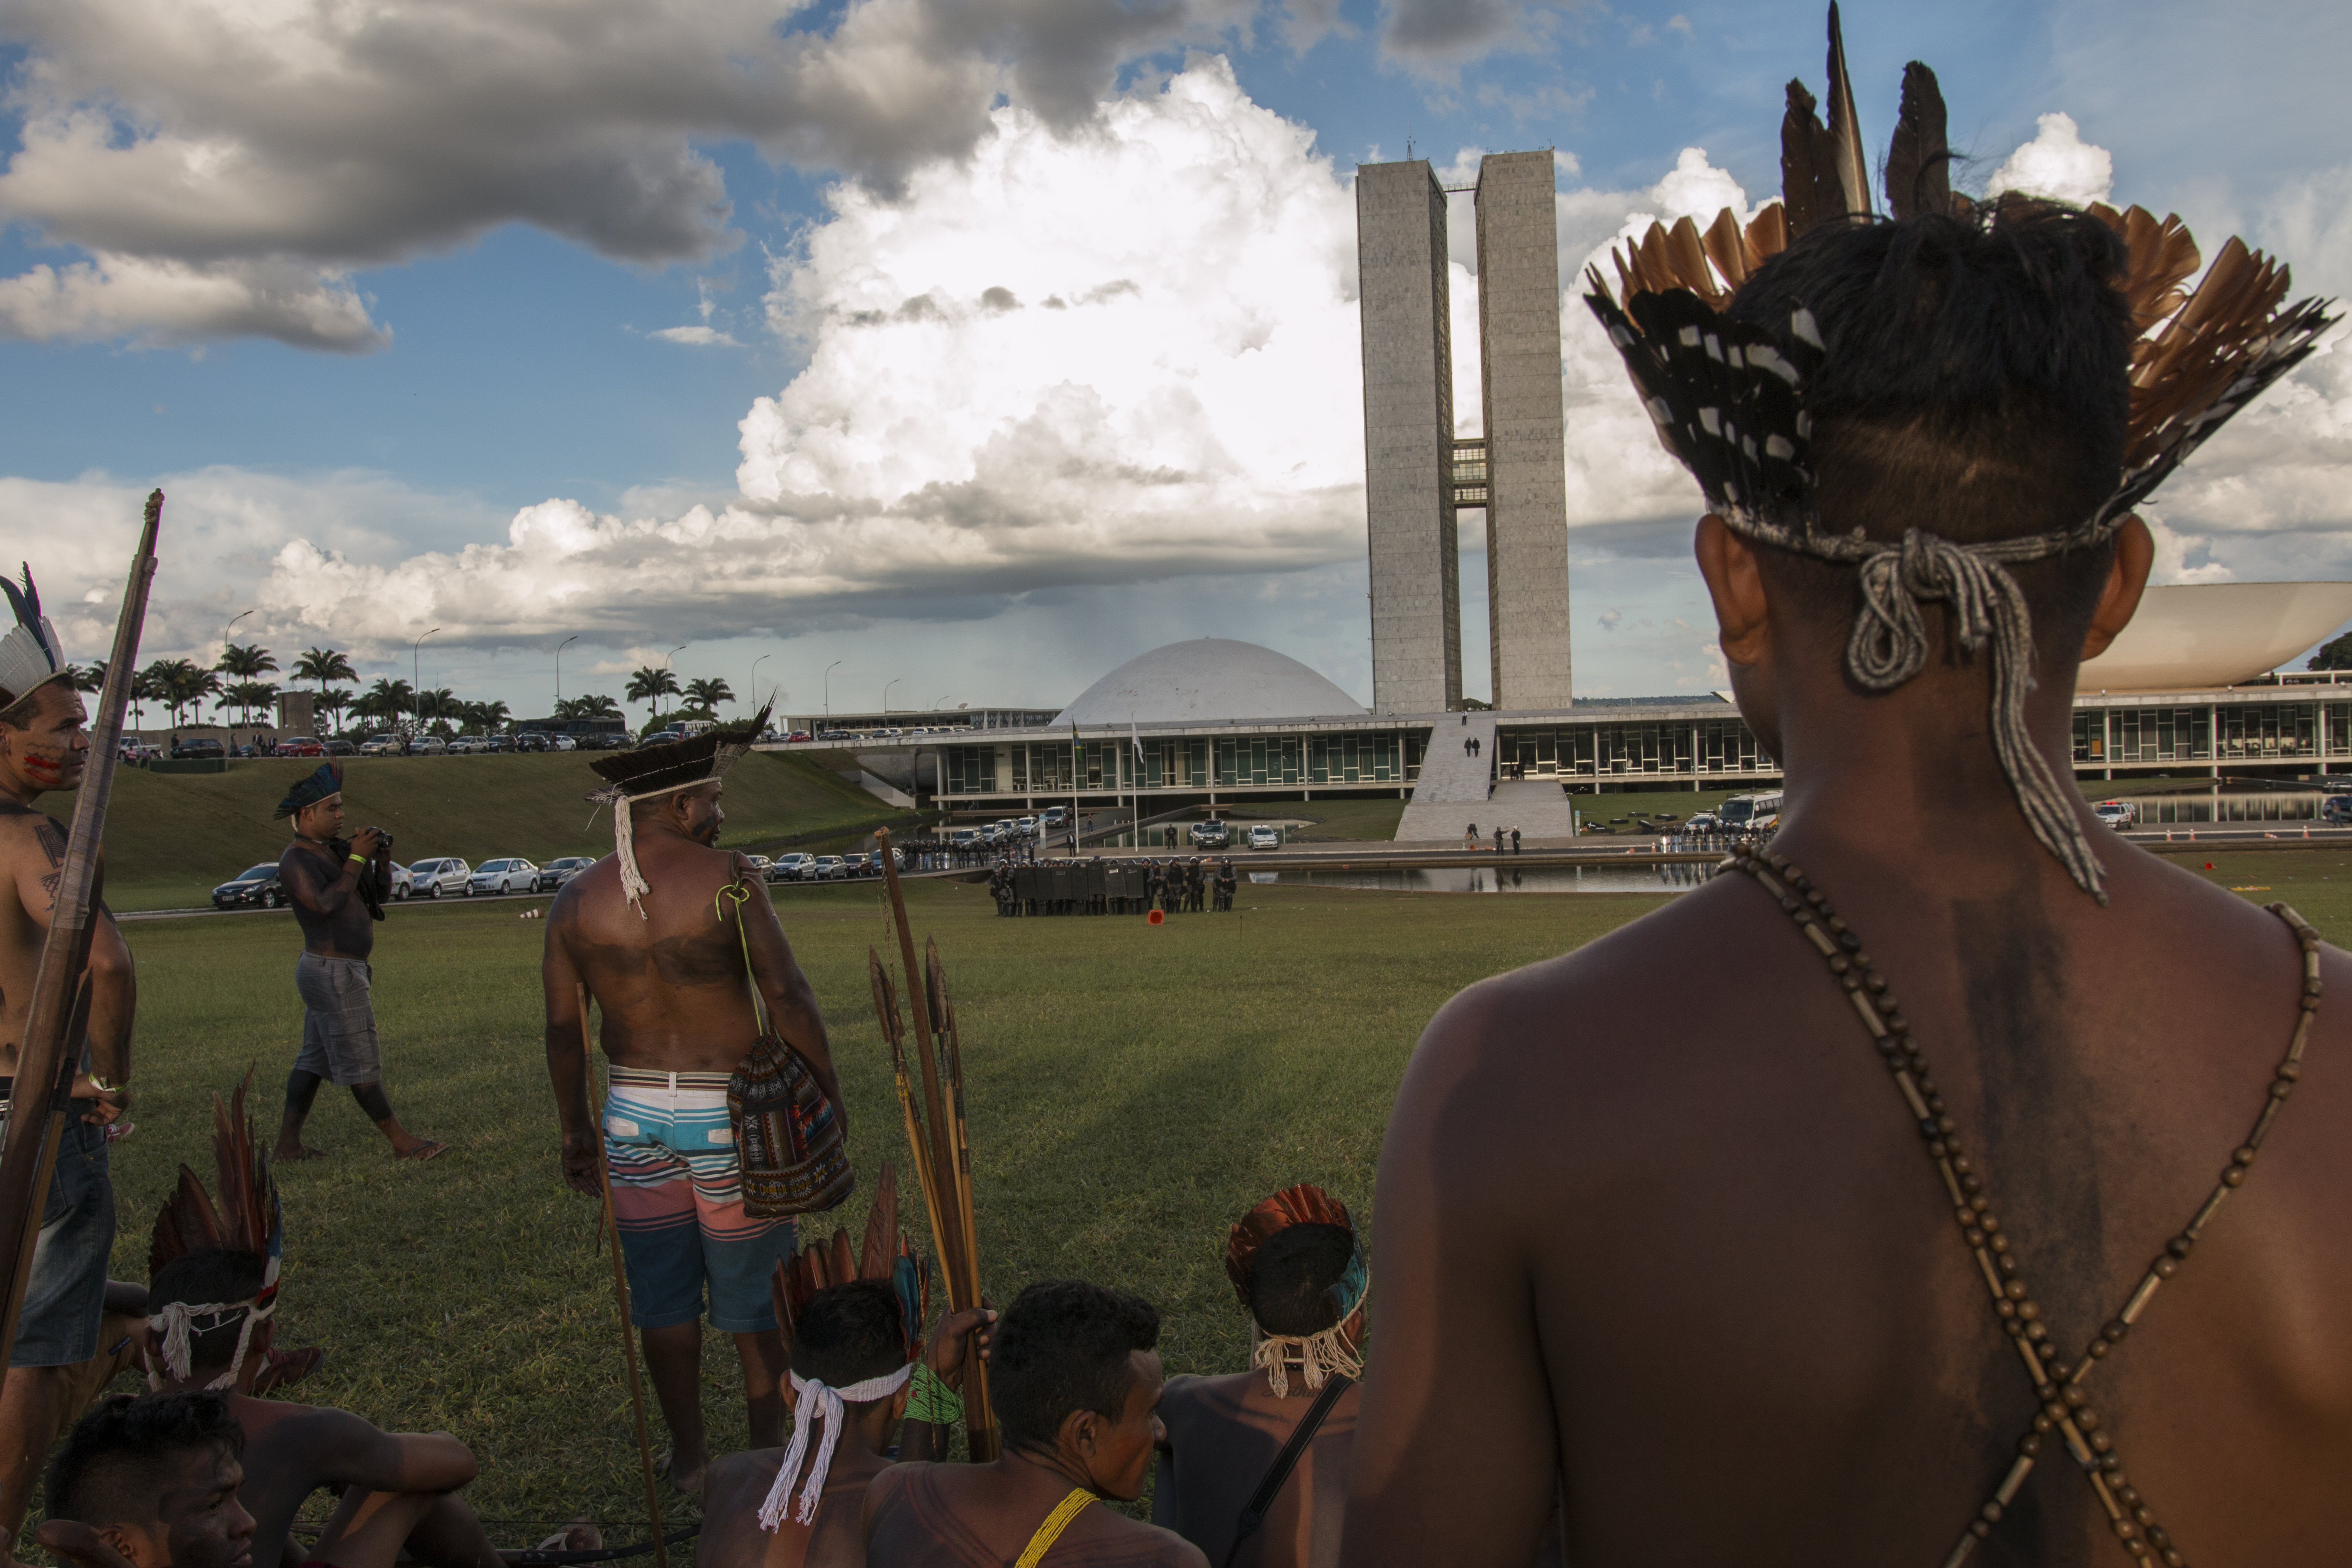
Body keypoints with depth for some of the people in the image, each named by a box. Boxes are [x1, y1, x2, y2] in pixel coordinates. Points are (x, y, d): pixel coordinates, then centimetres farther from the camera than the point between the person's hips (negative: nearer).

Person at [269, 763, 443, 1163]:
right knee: (361, 1064, -3)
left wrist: (382, 861, -5)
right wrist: (357, 858, -21)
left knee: (314, 1060, 13)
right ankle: (402, 1143, 2)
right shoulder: (295, 860, -14)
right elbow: (327, 904, -26)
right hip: (334, 974, -9)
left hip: (332, 970, 9)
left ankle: (288, 1144, 18)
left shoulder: (335, 849, 11)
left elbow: (381, 894, 14)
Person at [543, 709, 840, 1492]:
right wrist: (828, 1090, -5)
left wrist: (575, 1127, 15)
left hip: (633, 1112, 4)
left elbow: (562, 1029, 4)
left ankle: (689, 1458, 30)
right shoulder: (726, 879, -15)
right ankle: (770, 1456, 23)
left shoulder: (577, 899, -1)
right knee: (753, 1297, 11)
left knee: (664, 1299, 16)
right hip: (727, 1112, -4)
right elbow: (787, 995, -16)